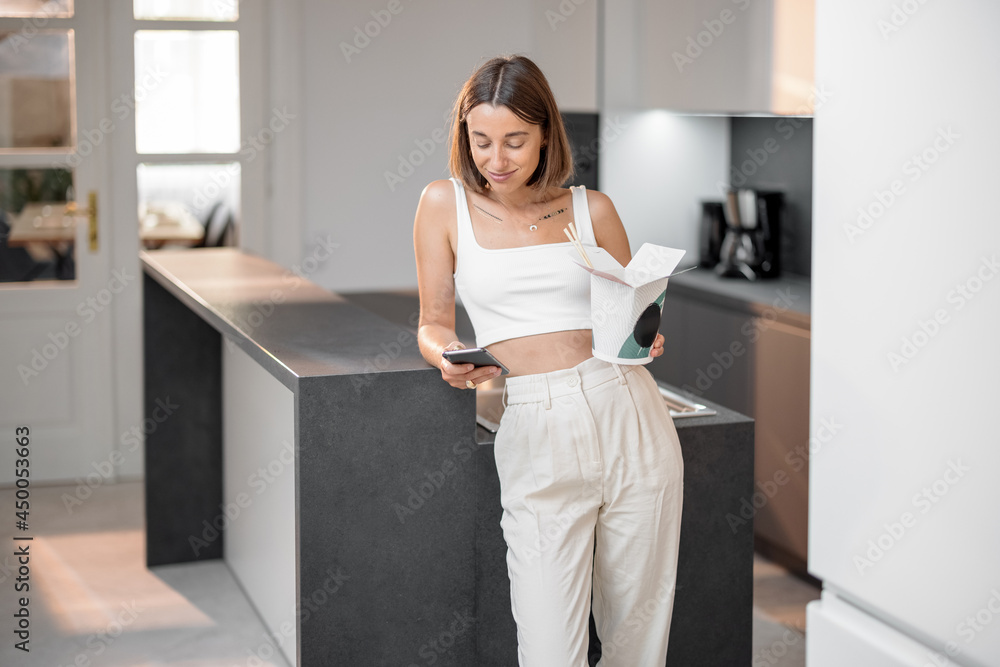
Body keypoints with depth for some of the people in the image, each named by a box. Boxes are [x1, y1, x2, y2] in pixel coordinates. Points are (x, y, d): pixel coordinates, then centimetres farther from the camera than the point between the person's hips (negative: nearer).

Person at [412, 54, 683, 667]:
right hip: (537, 431, -1)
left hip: (630, 417, 2)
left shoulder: (592, 209, 10)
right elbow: (433, 323, 11)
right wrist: (446, 356, -11)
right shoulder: (446, 205, 6)